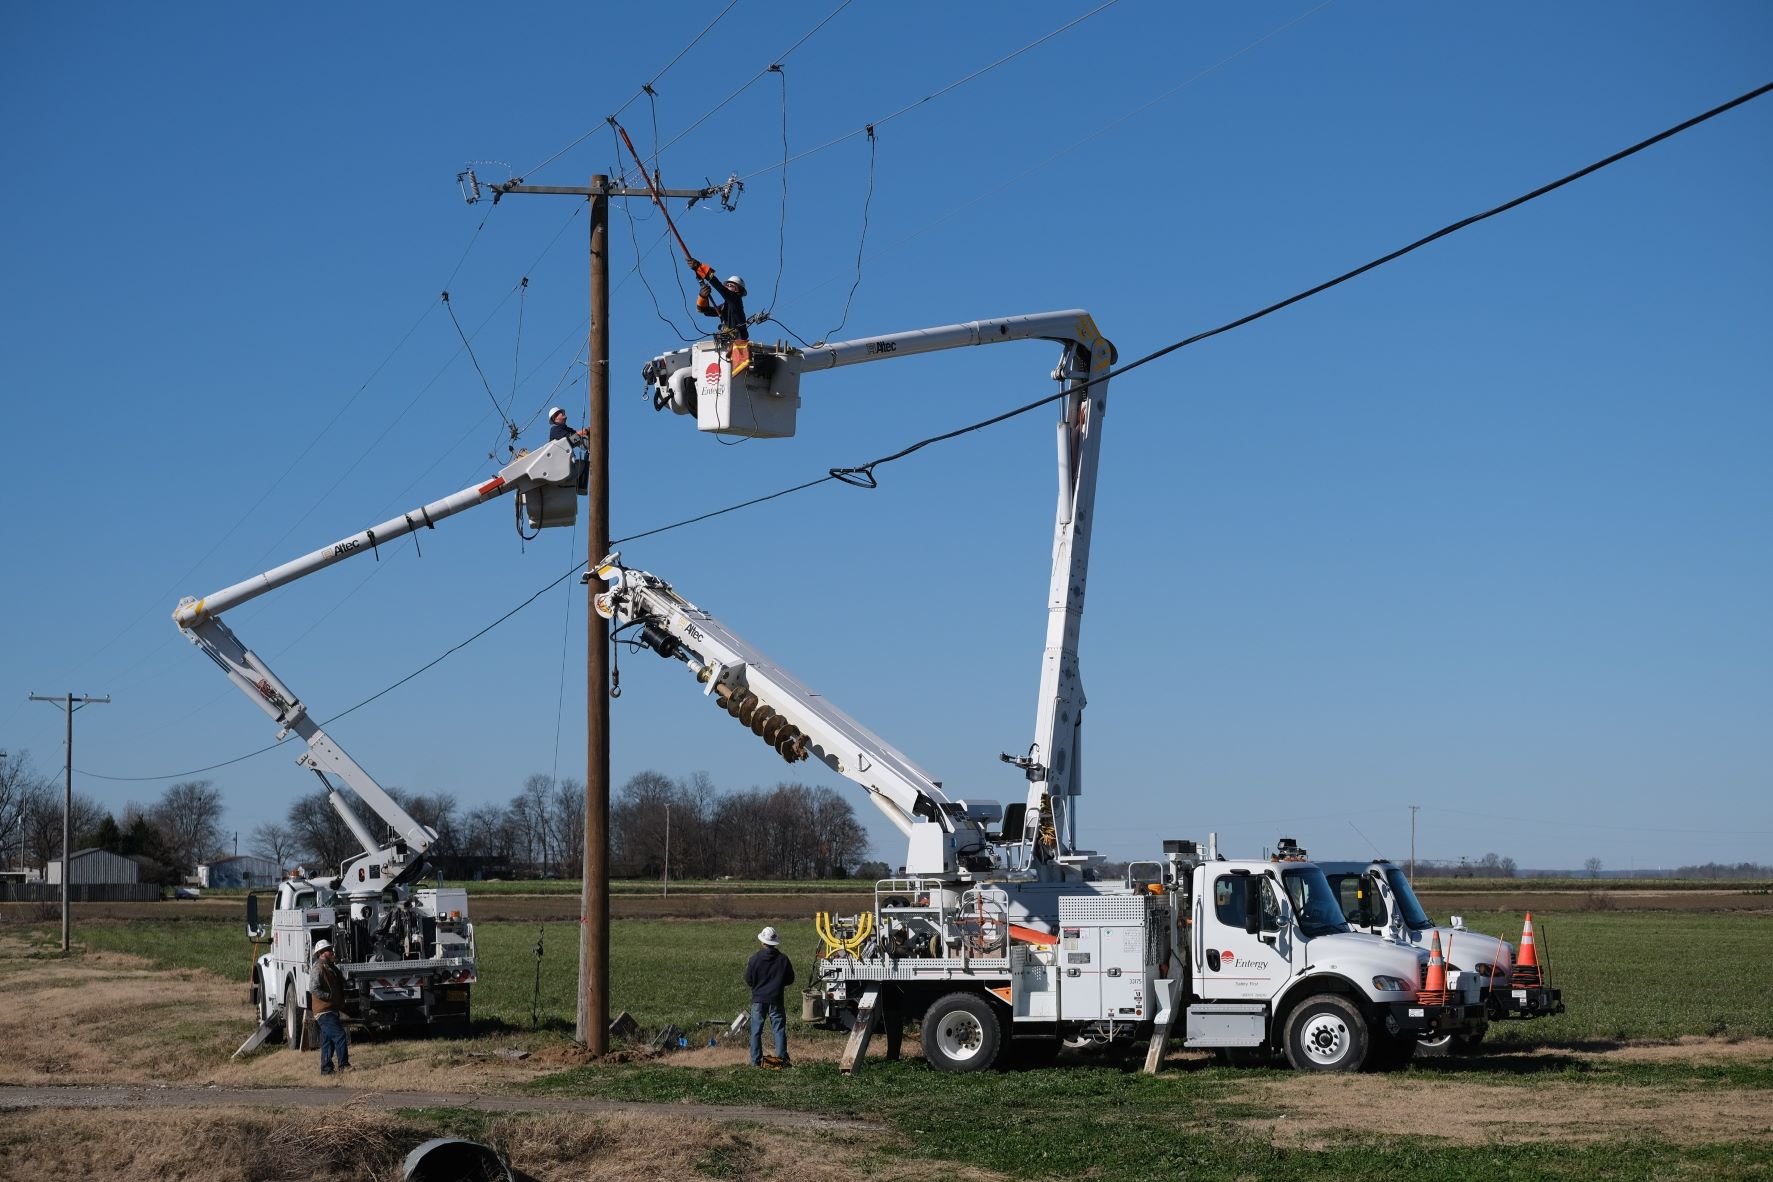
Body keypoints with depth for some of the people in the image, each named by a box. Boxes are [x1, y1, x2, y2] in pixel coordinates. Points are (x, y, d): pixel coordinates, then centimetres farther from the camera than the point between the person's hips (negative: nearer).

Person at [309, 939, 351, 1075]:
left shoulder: (331, 967, 18)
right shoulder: (319, 969, -12)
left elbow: (341, 982, 32)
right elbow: (313, 989, -24)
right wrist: (329, 996, -19)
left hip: (332, 1011, 10)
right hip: (324, 1012, -10)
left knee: (327, 1042, 11)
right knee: (339, 1035, -15)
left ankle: (326, 1069, 14)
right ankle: (343, 1065, -14)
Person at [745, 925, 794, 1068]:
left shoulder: (754, 959, -9)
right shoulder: (783, 959, -6)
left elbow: (748, 980, -4)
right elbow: (790, 980, 3)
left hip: (758, 999, 0)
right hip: (776, 1000, 1)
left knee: (756, 1031, 7)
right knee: (779, 1029, 7)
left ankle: (756, 1061, 5)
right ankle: (782, 1058, 4)